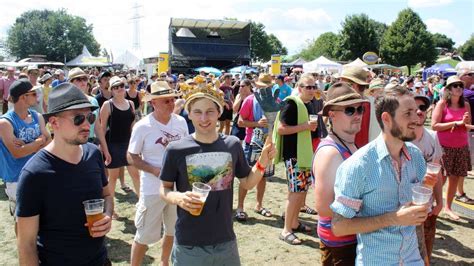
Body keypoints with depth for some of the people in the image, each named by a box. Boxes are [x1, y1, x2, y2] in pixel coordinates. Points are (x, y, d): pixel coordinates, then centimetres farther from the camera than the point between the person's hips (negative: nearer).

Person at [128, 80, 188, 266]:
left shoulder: (181, 122, -2)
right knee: (145, 235, 6)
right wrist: (155, 170, -20)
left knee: (174, 231, 21)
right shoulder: (142, 126, -13)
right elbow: (131, 157, -7)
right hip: (153, 189, -4)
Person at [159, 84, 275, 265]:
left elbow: (247, 183, 8)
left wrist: (262, 163, -8)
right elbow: (164, 189, -2)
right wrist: (178, 198, -22)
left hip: (225, 241, 3)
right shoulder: (176, 149, -12)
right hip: (189, 244, -2)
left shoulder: (233, 145, -3)